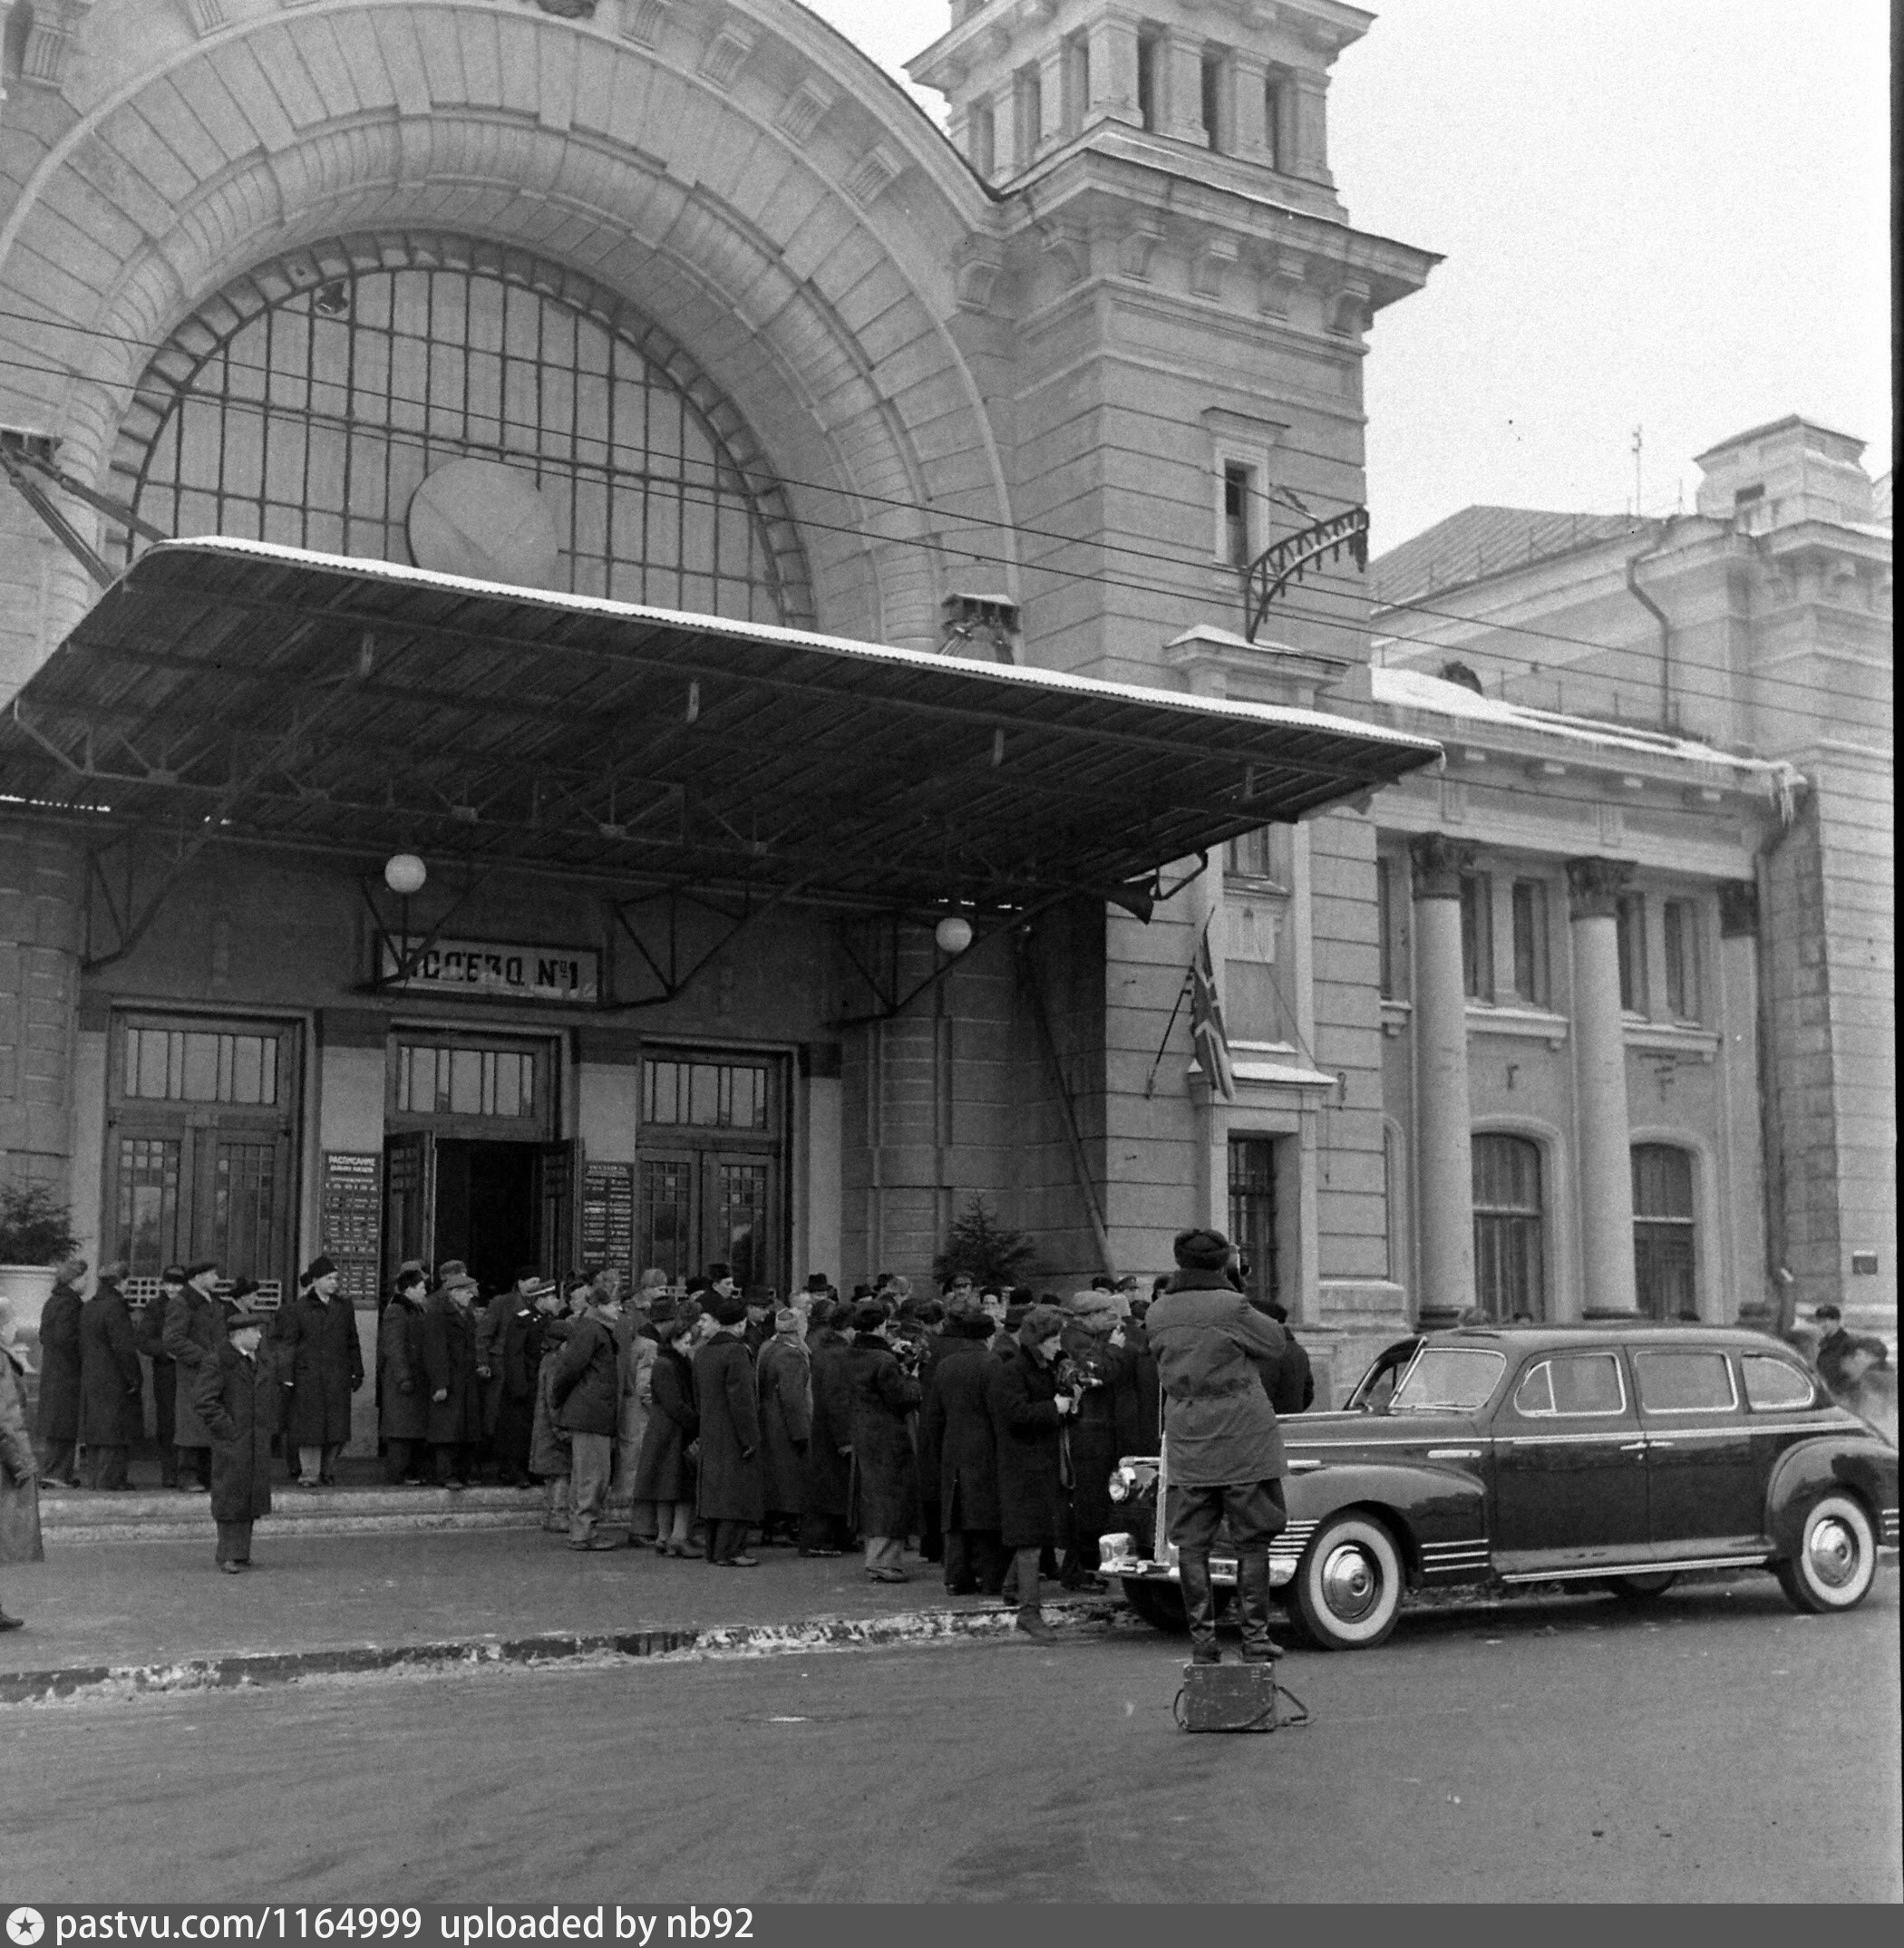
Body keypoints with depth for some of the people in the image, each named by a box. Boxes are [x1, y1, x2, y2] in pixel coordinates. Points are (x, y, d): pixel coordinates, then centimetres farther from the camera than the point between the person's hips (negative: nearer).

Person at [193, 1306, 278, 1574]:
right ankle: (230, 1555, 3)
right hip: (231, 1441, -7)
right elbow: (202, 1401, -17)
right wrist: (227, 1427, -16)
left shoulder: (258, 1362, 14)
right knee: (231, 1495, -3)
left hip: (258, 1442, 7)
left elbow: (271, 1391, 30)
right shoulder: (218, 1363, -11)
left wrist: (269, 1425, 19)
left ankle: (239, 1553, 17)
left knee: (252, 1495, 9)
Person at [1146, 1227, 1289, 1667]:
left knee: (1191, 1544, 7)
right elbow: (1275, 1345, 0)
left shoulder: (1158, 1315, 2)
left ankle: (1203, 1641, 6)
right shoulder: (1231, 1306, -11)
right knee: (1252, 1542, 6)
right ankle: (1255, 1637, 6)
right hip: (1242, 1441, -3)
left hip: (1187, 1445, 3)